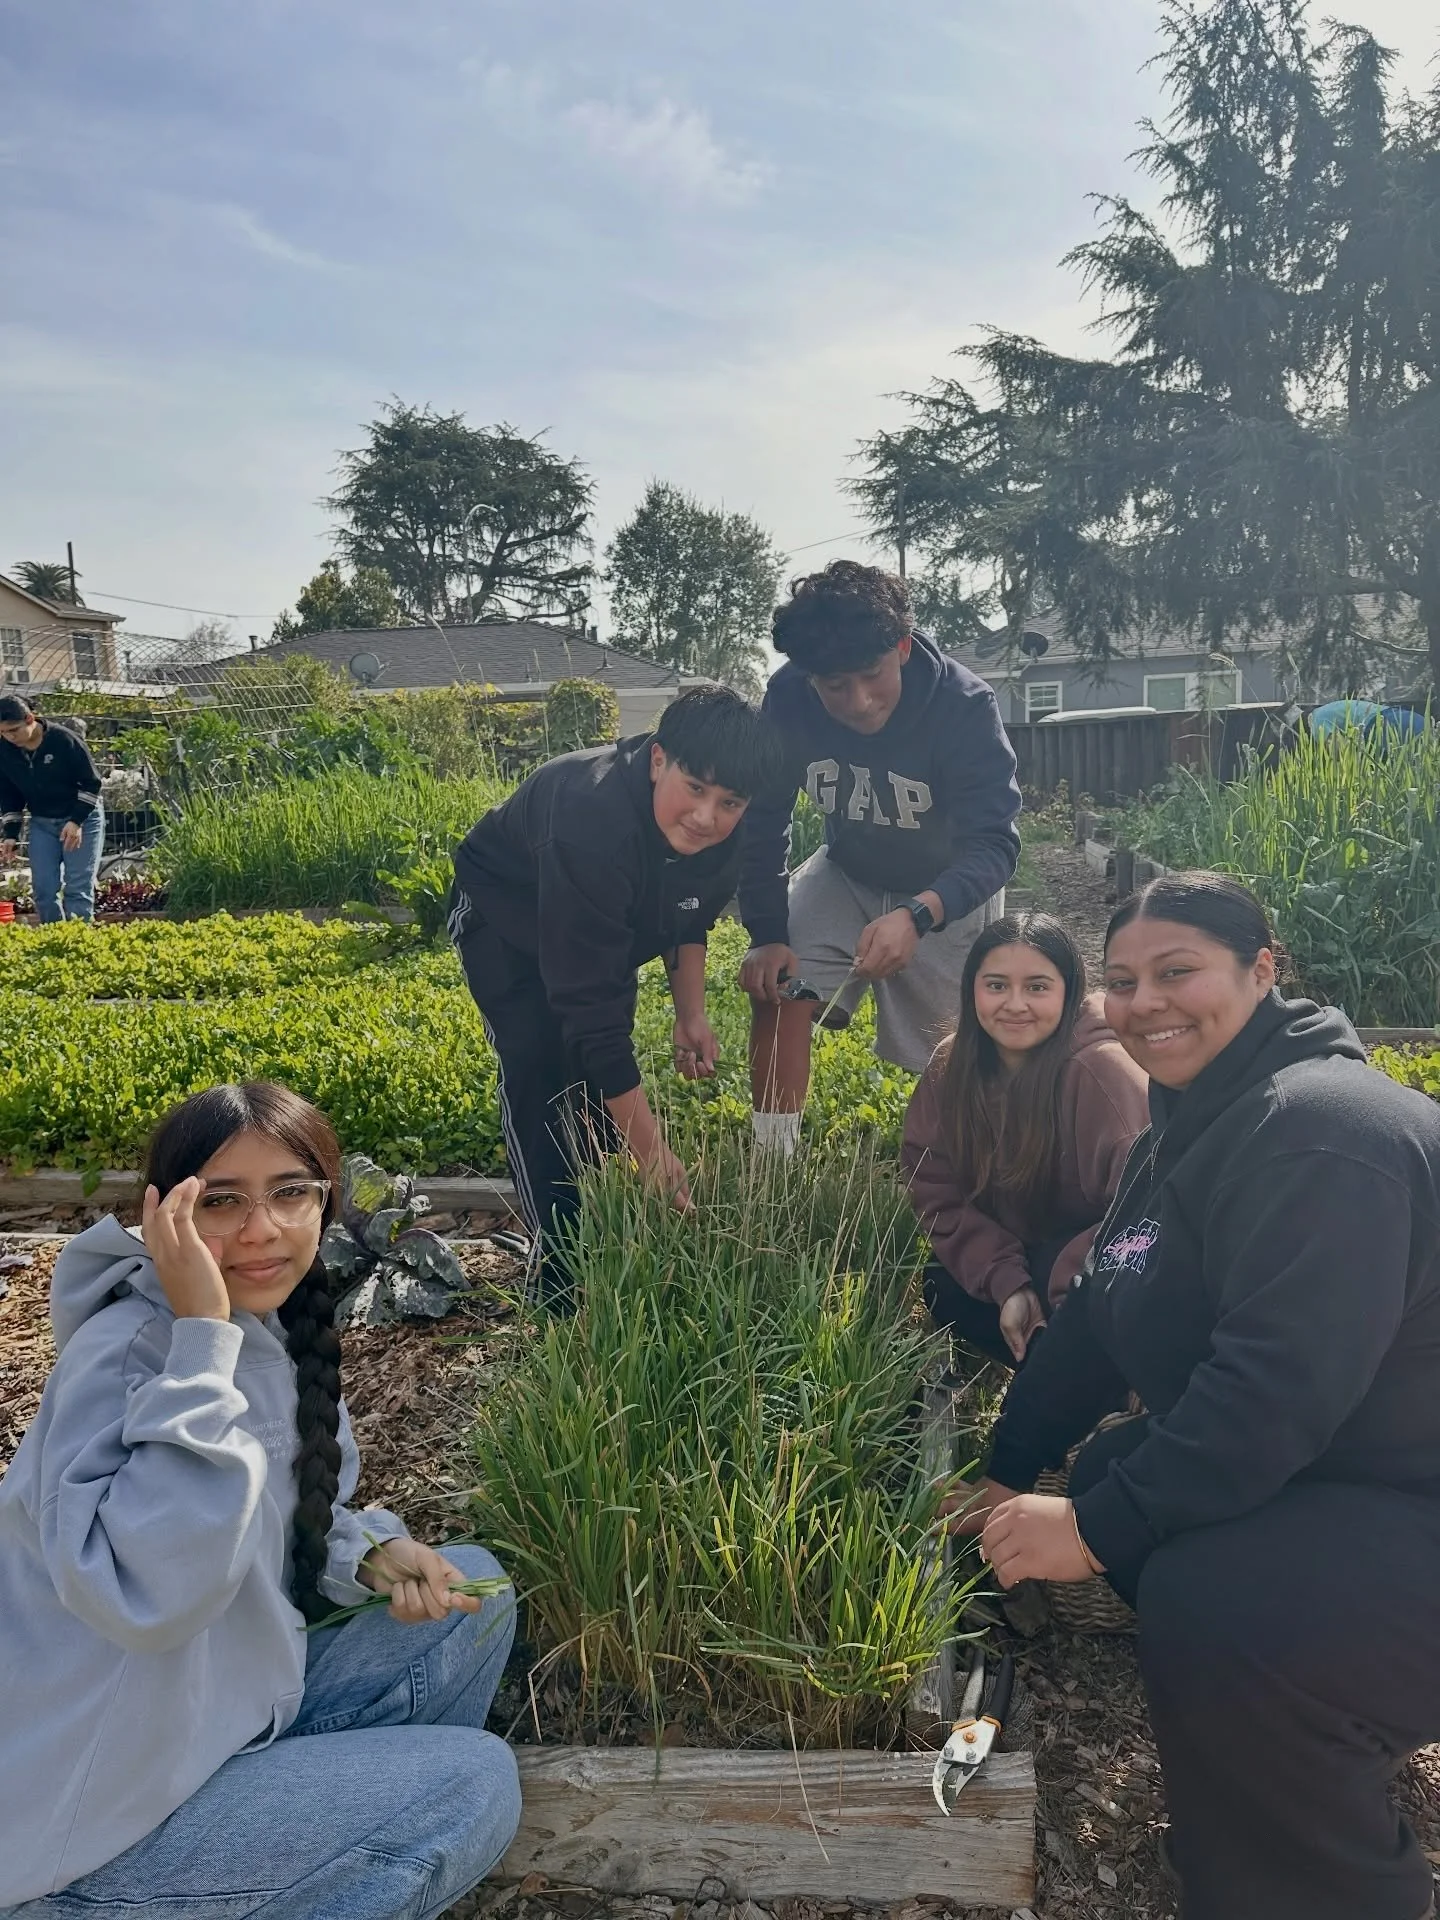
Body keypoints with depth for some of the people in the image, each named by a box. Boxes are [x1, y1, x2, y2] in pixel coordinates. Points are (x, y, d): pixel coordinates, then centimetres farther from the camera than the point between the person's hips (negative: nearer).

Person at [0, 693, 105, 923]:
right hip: (41, 823, 5)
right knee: (43, 890, -1)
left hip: (82, 819, -5)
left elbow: (91, 783, -14)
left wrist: (76, 821, -20)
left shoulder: (63, 740, -21)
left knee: (78, 889, -8)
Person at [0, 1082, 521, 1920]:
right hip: (92, 1816, -8)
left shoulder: (279, 1329, -1)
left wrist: (370, 1554, -8)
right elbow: (146, 1595, -40)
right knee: (476, 1783, -12)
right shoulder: (126, 1353, -26)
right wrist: (201, 1339, -38)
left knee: (476, 1590, 7)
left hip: (221, 1708, 8)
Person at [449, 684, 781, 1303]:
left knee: (603, 1077, 3)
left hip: (605, 925, 6)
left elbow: (690, 915, 1)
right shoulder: (592, 823, -45)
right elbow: (592, 1006, -45)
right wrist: (654, 1153, -44)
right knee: (542, 1075, -16)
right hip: (505, 923, -6)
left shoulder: (724, 835, -24)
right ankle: (563, 1277, -8)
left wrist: (690, 1013, -8)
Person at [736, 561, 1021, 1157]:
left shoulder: (965, 706, -33)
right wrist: (767, 935, -22)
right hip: (849, 873, 2)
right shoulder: (788, 698, -25)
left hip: (949, 890, -2)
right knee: (776, 989, -17)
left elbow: (994, 844, -37)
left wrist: (917, 916, -55)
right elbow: (762, 823, -14)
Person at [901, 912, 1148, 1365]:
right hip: (1021, 1256, 7)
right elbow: (935, 1190, -8)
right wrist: (1007, 1282, -19)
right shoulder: (952, 1068, -10)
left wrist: (1064, 1288, -29)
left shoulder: (1100, 1070, -29)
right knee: (945, 1290, -13)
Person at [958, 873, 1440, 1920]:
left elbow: (1280, 1385, -31)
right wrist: (1005, 1470, 14)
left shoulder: (1321, 1134, -24)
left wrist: (1097, 1529, -25)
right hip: (1317, 1475, 11)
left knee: (1208, 1606, -31)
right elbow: (1101, 1317, 13)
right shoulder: (1189, 1128, 9)